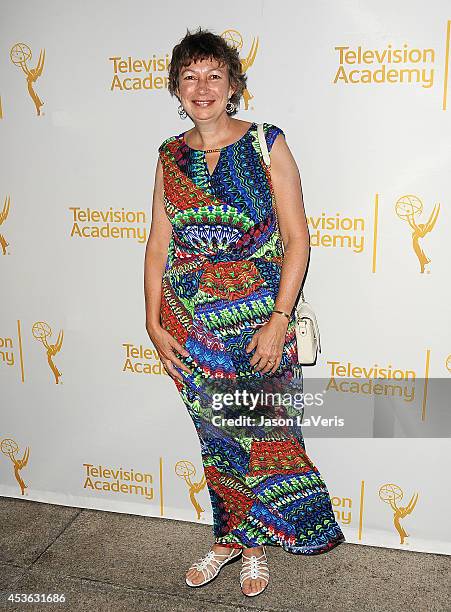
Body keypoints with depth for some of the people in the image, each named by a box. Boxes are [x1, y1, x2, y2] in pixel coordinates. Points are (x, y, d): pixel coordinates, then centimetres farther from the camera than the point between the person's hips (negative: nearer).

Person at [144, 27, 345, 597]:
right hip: (189, 325, 3)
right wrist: (154, 323, 2)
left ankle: (254, 542, 31)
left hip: (257, 321, -3)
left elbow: (296, 239, -7)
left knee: (265, 433, 6)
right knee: (216, 437, 15)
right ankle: (230, 537, 36)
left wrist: (279, 320, -14)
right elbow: (158, 244, 8)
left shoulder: (267, 145, -4)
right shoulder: (171, 156, 6)